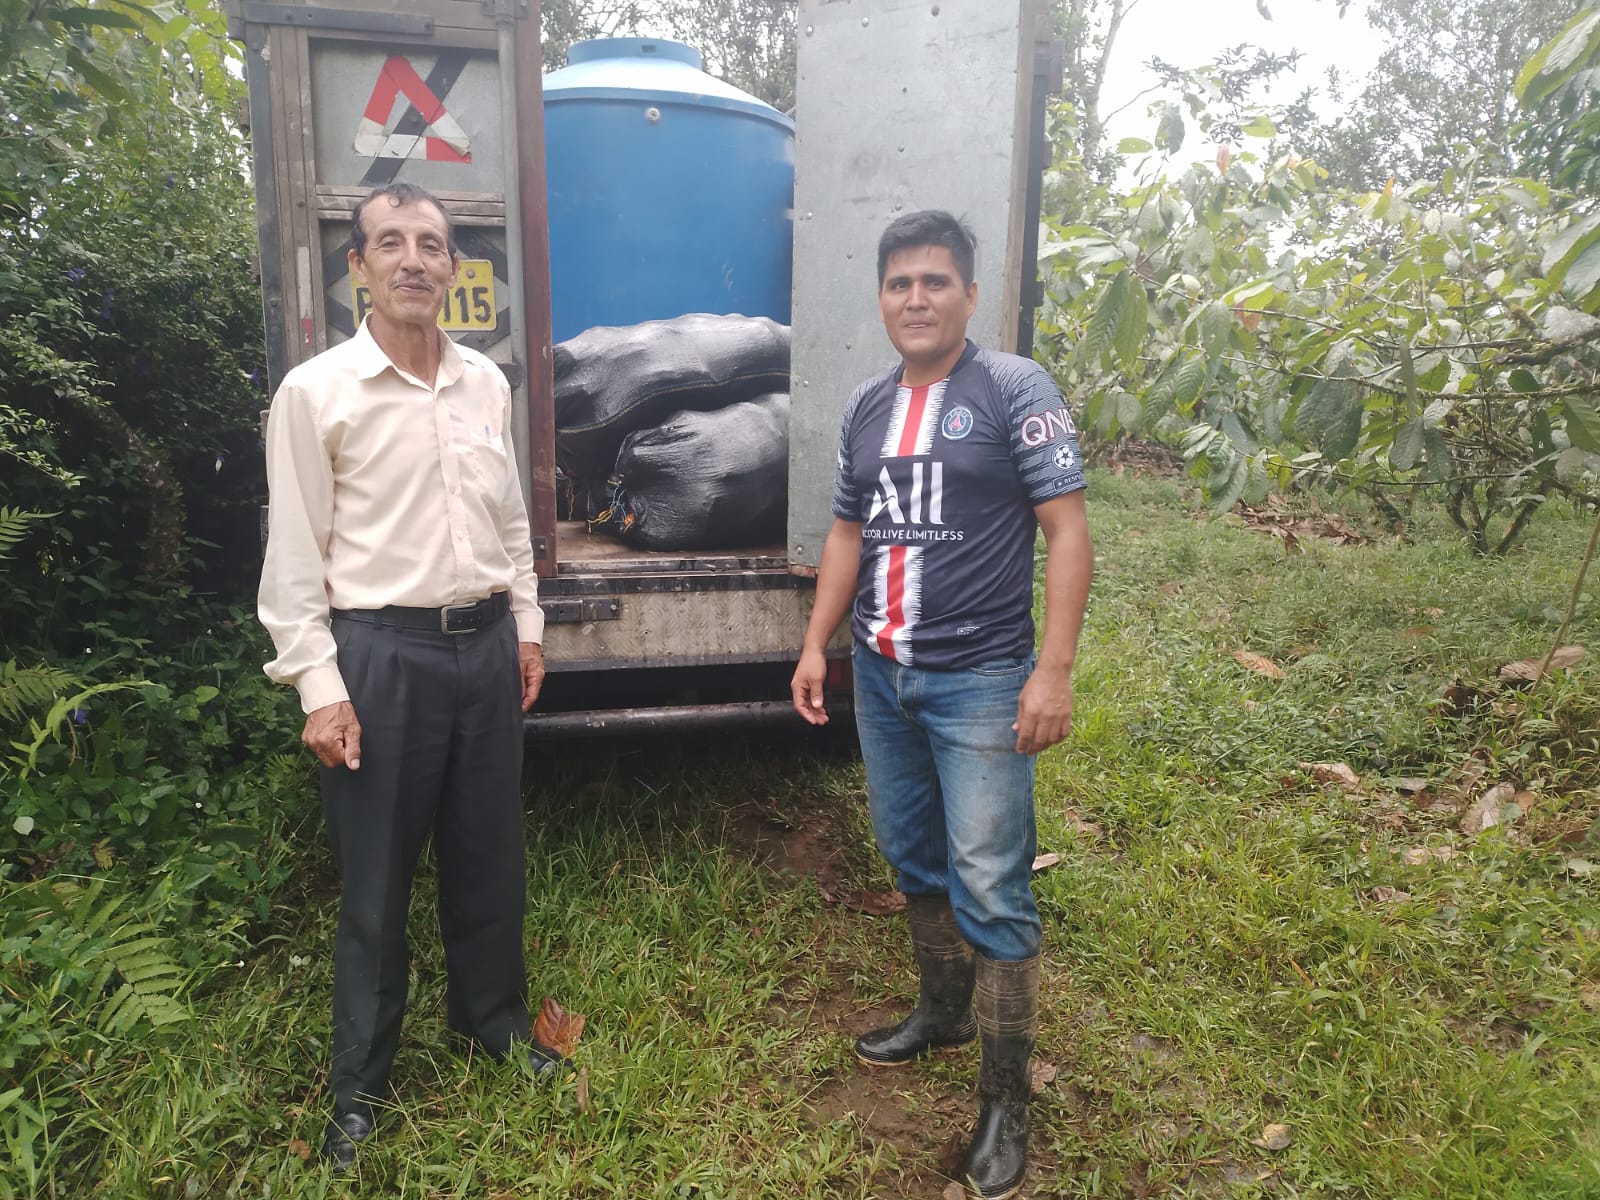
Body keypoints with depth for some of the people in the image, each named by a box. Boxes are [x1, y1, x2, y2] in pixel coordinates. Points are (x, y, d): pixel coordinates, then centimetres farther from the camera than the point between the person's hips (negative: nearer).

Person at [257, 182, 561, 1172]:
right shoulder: (315, 391, -7)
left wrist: (528, 625, 12)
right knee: (376, 876, 8)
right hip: (382, 652, -4)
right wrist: (320, 685, -12)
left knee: (490, 852, 16)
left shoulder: (488, 383, 7)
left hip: (485, 644, 4)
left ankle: (493, 1016, 39)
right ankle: (360, 1081, 29)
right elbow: (294, 554, -8)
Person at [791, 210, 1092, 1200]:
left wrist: (1055, 670, -17)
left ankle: (1007, 1100, 16)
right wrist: (817, 644, 10)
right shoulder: (868, 406, 11)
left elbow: (1068, 531, -11)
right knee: (915, 858, 19)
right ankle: (944, 1013, 41)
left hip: (980, 682, -6)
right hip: (881, 677, 6)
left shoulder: (1014, 389, -7)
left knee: (992, 888, 0)